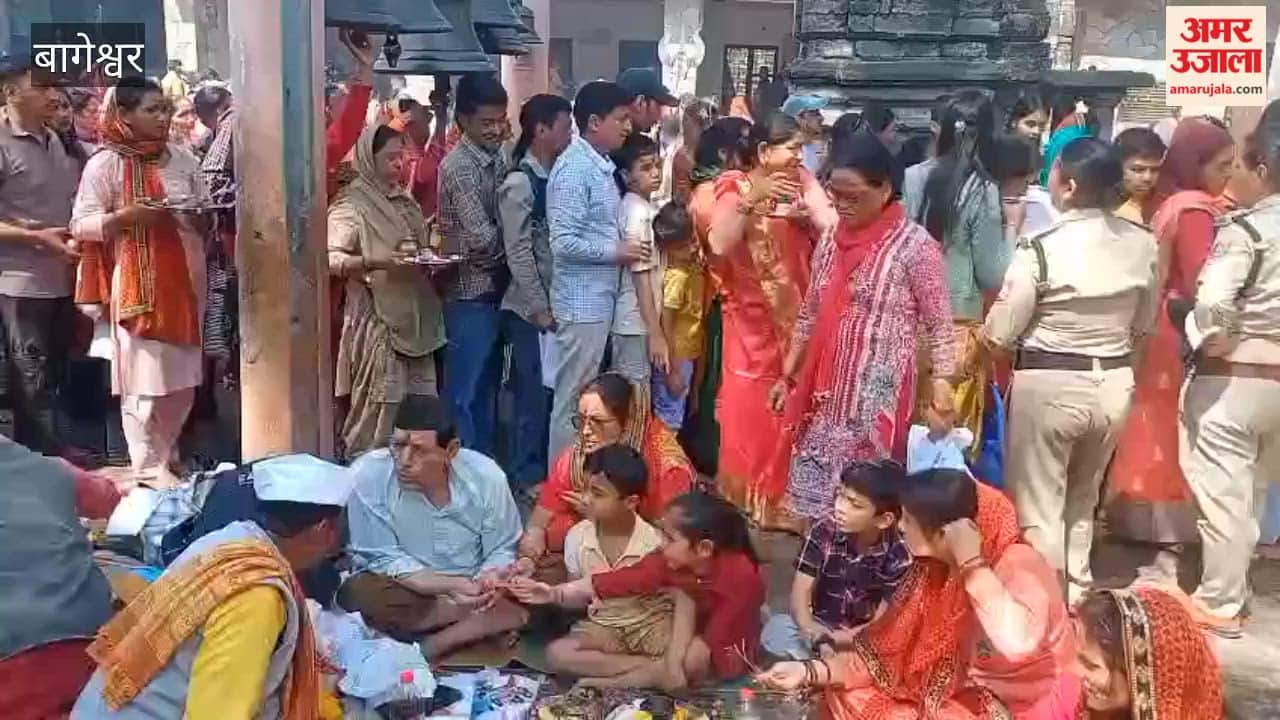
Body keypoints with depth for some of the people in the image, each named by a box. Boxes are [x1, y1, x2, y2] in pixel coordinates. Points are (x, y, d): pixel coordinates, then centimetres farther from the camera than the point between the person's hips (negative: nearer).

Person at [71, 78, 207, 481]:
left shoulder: (183, 159, 10)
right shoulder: (104, 164, -5)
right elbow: (80, 225, -6)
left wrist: (206, 217, -3)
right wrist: (126, 216, -19)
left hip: (185, 283, 5)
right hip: (137, 286, -5)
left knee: (182, 378, 11)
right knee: (144, 379, -2)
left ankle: (168, 456, 28)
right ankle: (149, 469, 8)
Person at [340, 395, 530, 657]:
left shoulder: (486, 477, -16)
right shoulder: (367, 476, -23)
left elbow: (501, 551, -4)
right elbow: (385, 560, -17)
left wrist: (487, 582, -28)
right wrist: (450, 586, -30)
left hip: (467, 590, 2)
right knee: (358, 594, -32)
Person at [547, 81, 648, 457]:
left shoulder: (601, 166, 12)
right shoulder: (575, 168, -16)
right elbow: (564, 242, -22)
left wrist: (620, 247, 5)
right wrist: (616, 251, -14)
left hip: (600, 298, 9)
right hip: (582, 302, -9)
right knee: (573, 401, 0)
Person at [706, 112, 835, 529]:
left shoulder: (802, 184, 3)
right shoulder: (735, 188, -5)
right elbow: (718, 246, -22)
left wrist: (808, 193, -16)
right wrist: (753, 200, -28)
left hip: (797, 319, 3)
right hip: (751, 320, -3)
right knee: (746, 410, 3)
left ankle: (782, 499, 23)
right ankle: (741, 501, 19)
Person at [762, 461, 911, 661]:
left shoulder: (899, 556, -19)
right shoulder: (824, 532, -13)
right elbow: (801, 592, -14)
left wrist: (834, 641, -26)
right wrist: (818, 637, -33)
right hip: (821, 627, 2)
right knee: (775, 629, -27)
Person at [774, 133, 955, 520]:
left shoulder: (915, 245, -10)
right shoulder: (831, 241, 8)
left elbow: (938, 324, -7)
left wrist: (941, 382, -15)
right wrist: (787, 374, 16)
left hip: (879, 392, -6)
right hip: (826, 388, 6)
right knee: (819, 486, 10)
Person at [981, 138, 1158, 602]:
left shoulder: (1041, 248, -19)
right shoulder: (1143, 244, -3)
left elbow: (999, 334, -12)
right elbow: (1145, 326, 10)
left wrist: (975, 345, 9)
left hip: (1048, 385, -6)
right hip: (1114, 385, 6)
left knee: (1038, 507, 10)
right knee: (1083, 498, 25)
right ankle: (1076, 595, 36)